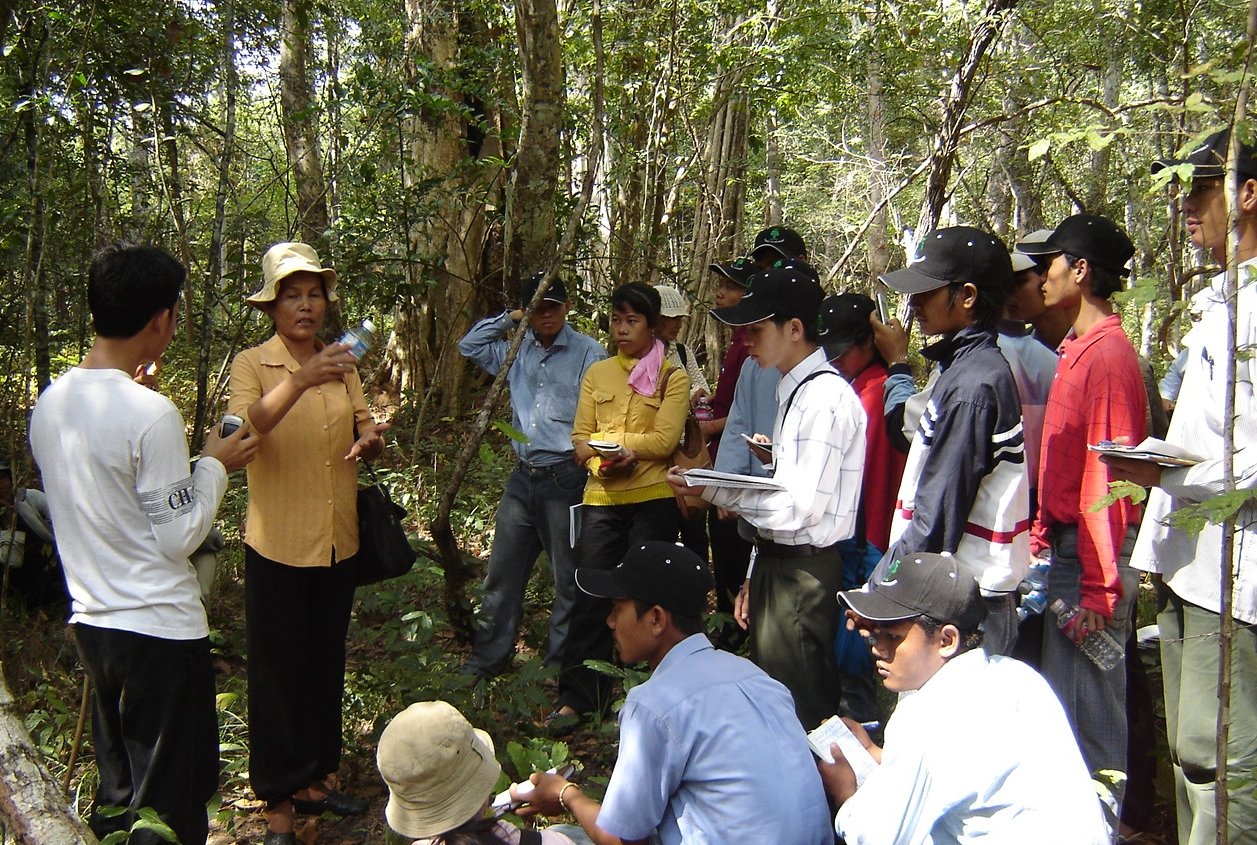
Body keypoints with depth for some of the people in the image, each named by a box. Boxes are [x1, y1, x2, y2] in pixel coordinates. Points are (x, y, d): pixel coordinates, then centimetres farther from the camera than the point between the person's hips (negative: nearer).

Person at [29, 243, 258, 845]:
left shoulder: (48, 404, 2)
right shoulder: (150, 414, -21)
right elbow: (180, 536, -17)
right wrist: (215, 464, -4)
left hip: (90, 620, 8)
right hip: (160, 629, -7)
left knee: (116, 789, 21)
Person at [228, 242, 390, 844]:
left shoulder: (343, 364, 7)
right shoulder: (252, 364, -8)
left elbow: (365, 429, 10)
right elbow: (243, 428, -27)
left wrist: (370, 441, -14)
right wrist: (301, 381, -43)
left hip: (338, 543, 5)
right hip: (279, 544, -5)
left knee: (326, 665, 15)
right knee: (278, 673, 4)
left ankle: (316, 780, 30)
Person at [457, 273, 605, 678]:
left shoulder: (589, 353, -6)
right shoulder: (517, 350, 13)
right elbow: (469, 345, 22)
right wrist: (510, 319, 10)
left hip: (565, 479, -6)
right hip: (523, 477, 6)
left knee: (568, 579, 4)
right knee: (502, 573, 13)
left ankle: (560, 666, 15)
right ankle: (485, 662, 24)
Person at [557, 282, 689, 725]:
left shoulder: (672, 378, 2)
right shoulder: (597, 374, 13)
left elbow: (664, 440, -11)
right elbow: (580, 440, 6)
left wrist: (607, 438, -9)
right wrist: (602, 460, -14)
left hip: (653, 500, -3)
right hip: (601, 499, 3)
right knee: (592, 597, 3)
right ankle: (576, 697, 9)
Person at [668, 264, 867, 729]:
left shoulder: (826, 397, -18)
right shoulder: (793, 391, 11)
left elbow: (798, 508, -22)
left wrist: (711, 490, -15)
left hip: (803, 573, -10)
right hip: (776, 563, 10)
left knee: (797, 711, 1)